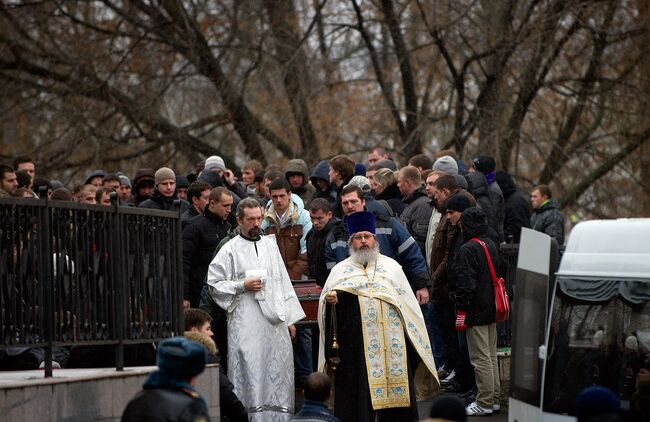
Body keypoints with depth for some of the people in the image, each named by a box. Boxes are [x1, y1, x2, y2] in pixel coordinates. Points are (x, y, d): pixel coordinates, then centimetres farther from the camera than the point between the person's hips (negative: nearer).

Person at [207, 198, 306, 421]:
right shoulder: (230, 250, -1)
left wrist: (290, 318, 13)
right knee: (251, 374, -8)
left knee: (278, 371, 4)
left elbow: (283, 282, 17)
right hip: (247, 324, -5)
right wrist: (242, 286, -14)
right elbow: (214, 284, -1)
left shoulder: (270, 244, 14)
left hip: (275, 321, 5)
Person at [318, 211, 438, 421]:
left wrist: (415, 339, 9)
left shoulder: (391, 266, 14)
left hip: (393, 345, 2)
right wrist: (329, 299, -24)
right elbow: (326, 299, 0)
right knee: (360, 394, -5)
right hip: (356, 347, -2)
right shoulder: (341, 270, 10)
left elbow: (408, 304, 15)